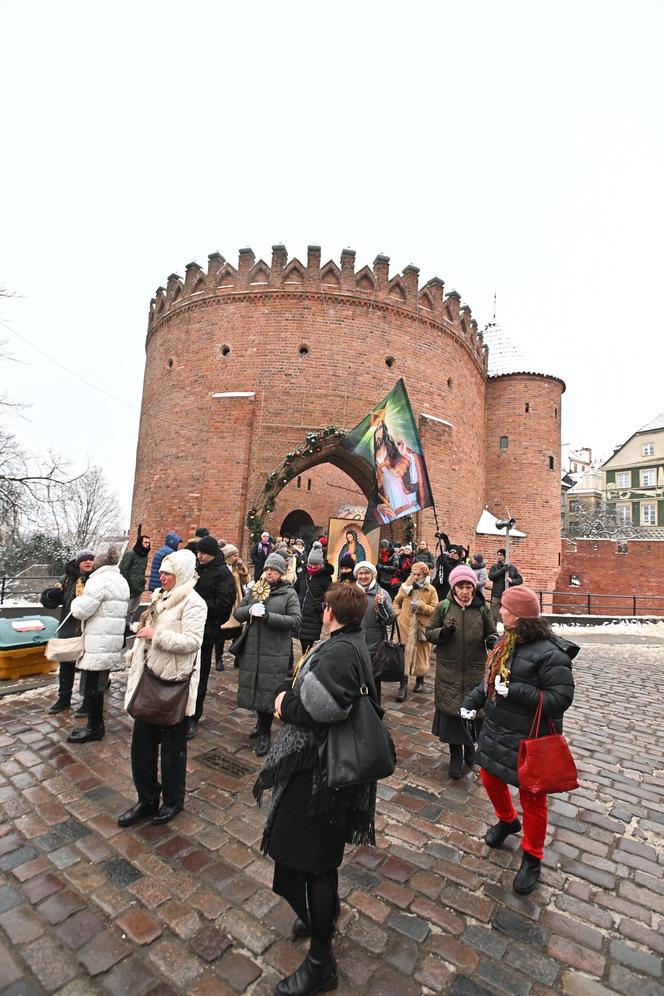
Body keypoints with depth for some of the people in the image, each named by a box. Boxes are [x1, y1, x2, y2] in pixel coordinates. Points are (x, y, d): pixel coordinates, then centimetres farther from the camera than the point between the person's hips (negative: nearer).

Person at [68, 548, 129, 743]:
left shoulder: (99, 580, -15)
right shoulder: (121, 581, 15)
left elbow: (81, 611, -16)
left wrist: (79, 597, 3)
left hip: (98, 644, -9)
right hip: (112, 642, 9)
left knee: (91, 687, 2)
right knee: (98, 686, 17)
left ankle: (94, 728, 11)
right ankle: (96, 725, 25)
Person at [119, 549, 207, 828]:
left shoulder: (193, 603, -16)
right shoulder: (160, 597, 9)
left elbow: (192, 642, -25)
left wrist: (156, 634, -23)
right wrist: (134, 654, 15)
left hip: (174, 684, -8)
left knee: (172, 746, 11)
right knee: (142, 744, 16)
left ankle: (173, 801, 32)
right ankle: (147, 800, 34)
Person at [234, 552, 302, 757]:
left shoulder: (289, 593, -3)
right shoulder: (254, 590, 8)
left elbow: (295, 620, -13)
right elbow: (237, 613, 7)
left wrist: (267, 616, -19)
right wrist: (250, 610, -15)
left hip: (275, 651, -4)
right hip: (252, 648, 4)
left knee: (268, 690, 0)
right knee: (254, 687, 14)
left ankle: (264, 734, 19)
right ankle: (261, 721, 40)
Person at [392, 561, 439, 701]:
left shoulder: (431, 590, -2)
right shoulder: (405, 586, 3)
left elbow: (435, 609, -7)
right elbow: (396, 602, 15)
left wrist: (421, 605, -18)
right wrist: (398, 614, -2)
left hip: (422, 628, 0)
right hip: (406, 628, 1)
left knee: (421, 655, 11)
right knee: (405, 656, -2)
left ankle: (420, 680, 37)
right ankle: (403, 686, 4)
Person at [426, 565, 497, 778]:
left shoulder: (481, 608, -1)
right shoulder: (444, 606, -3)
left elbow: (491, 632, 9)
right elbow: (429, 632, 2)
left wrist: (492, 640, -14)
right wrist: (443, 633, -18)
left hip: (475, 670, 1)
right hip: (449, 671, -1)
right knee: (451, 710, 4)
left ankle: (469, 745, 38)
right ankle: (456, 754, 23)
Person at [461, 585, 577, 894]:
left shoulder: (549, 654, -24)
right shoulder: (507, 642, 1)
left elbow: (561, 698, -25)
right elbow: (490, 679, 12)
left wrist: (515, 691, -30)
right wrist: (473, 700, 0)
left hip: (528, 741, -8)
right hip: (496, 732, 8)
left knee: (532, 799, 12)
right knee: (491, 780, 25)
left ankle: (532, 858, 36)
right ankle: (507, 821, 54)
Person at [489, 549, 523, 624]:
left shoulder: (512, 567, 9)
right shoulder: (494, 567, 9)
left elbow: (520, 580, 10)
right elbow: (491, 577, -8)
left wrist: (512, 581, -10)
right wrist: (502, 570, -12)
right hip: (496, 596, 0)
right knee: (495, 617, 0)